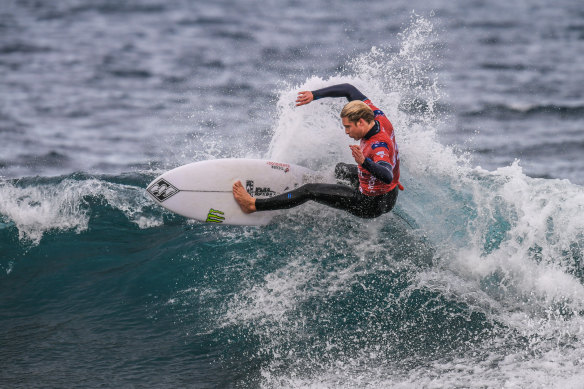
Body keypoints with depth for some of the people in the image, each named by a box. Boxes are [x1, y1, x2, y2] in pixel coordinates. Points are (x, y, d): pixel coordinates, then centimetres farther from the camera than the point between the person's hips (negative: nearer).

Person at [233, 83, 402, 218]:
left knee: (310, 191, -5)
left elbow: (387, 176, -52)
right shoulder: (379, 118, -9)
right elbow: (349, 89, 0)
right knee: (339, 169, 33)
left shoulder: (379, 147, -34)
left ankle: (254, 205, -1)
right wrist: (314, 95, -5)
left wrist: (364, 162, -66)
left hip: (374, 205, -8)